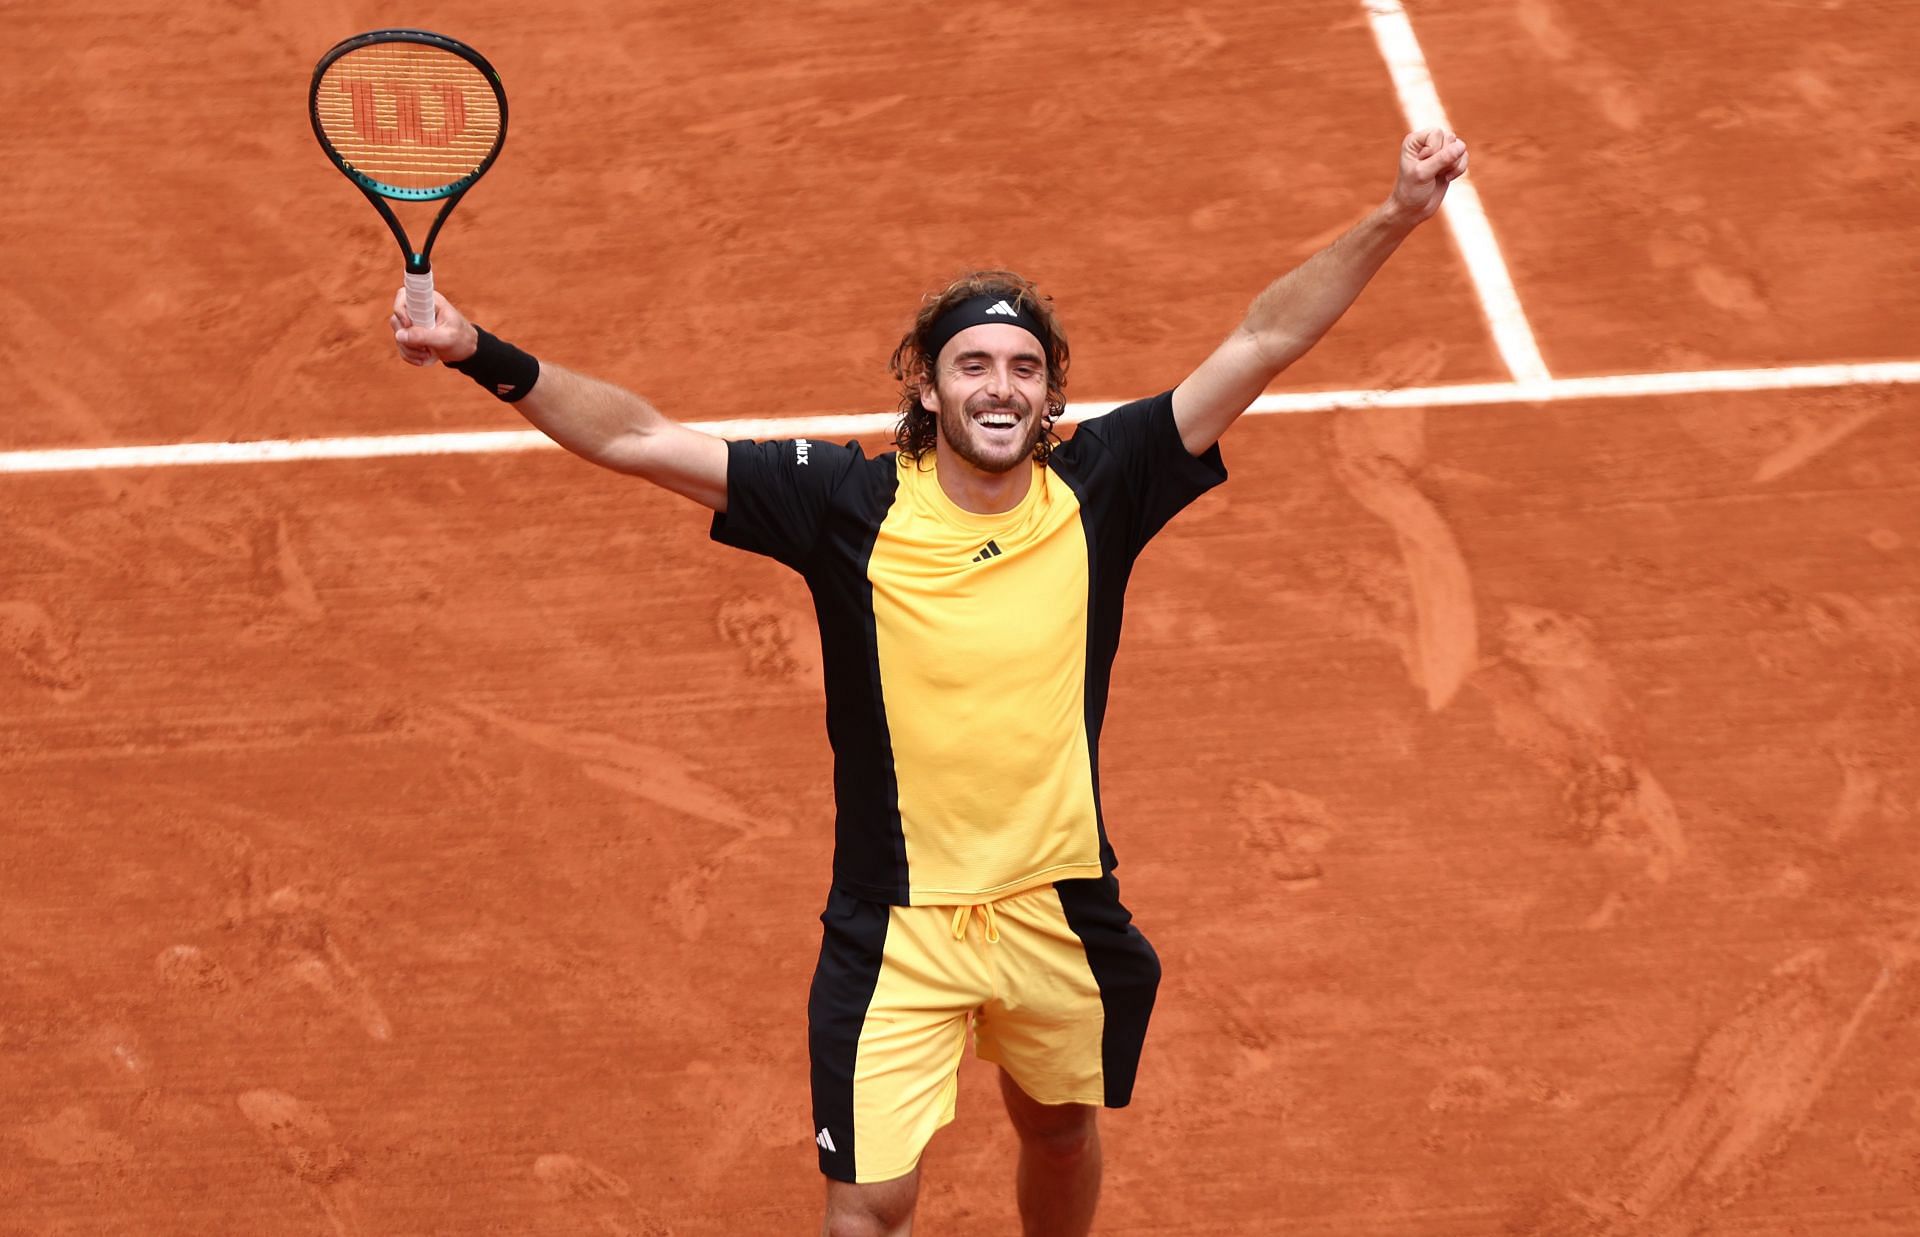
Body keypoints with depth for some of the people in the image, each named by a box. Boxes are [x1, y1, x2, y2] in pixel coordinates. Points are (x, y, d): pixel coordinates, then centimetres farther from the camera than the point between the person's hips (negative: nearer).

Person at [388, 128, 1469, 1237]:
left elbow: (1261, 346, -5)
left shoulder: (1096, 490, -7)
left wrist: (1399, 217, -10)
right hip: (899, 930, -2)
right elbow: (642, 441, -13)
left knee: (1062, 1132, 25)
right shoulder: (852, 504, -11)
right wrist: (485, 356, -22)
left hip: (1061, 911, 3)